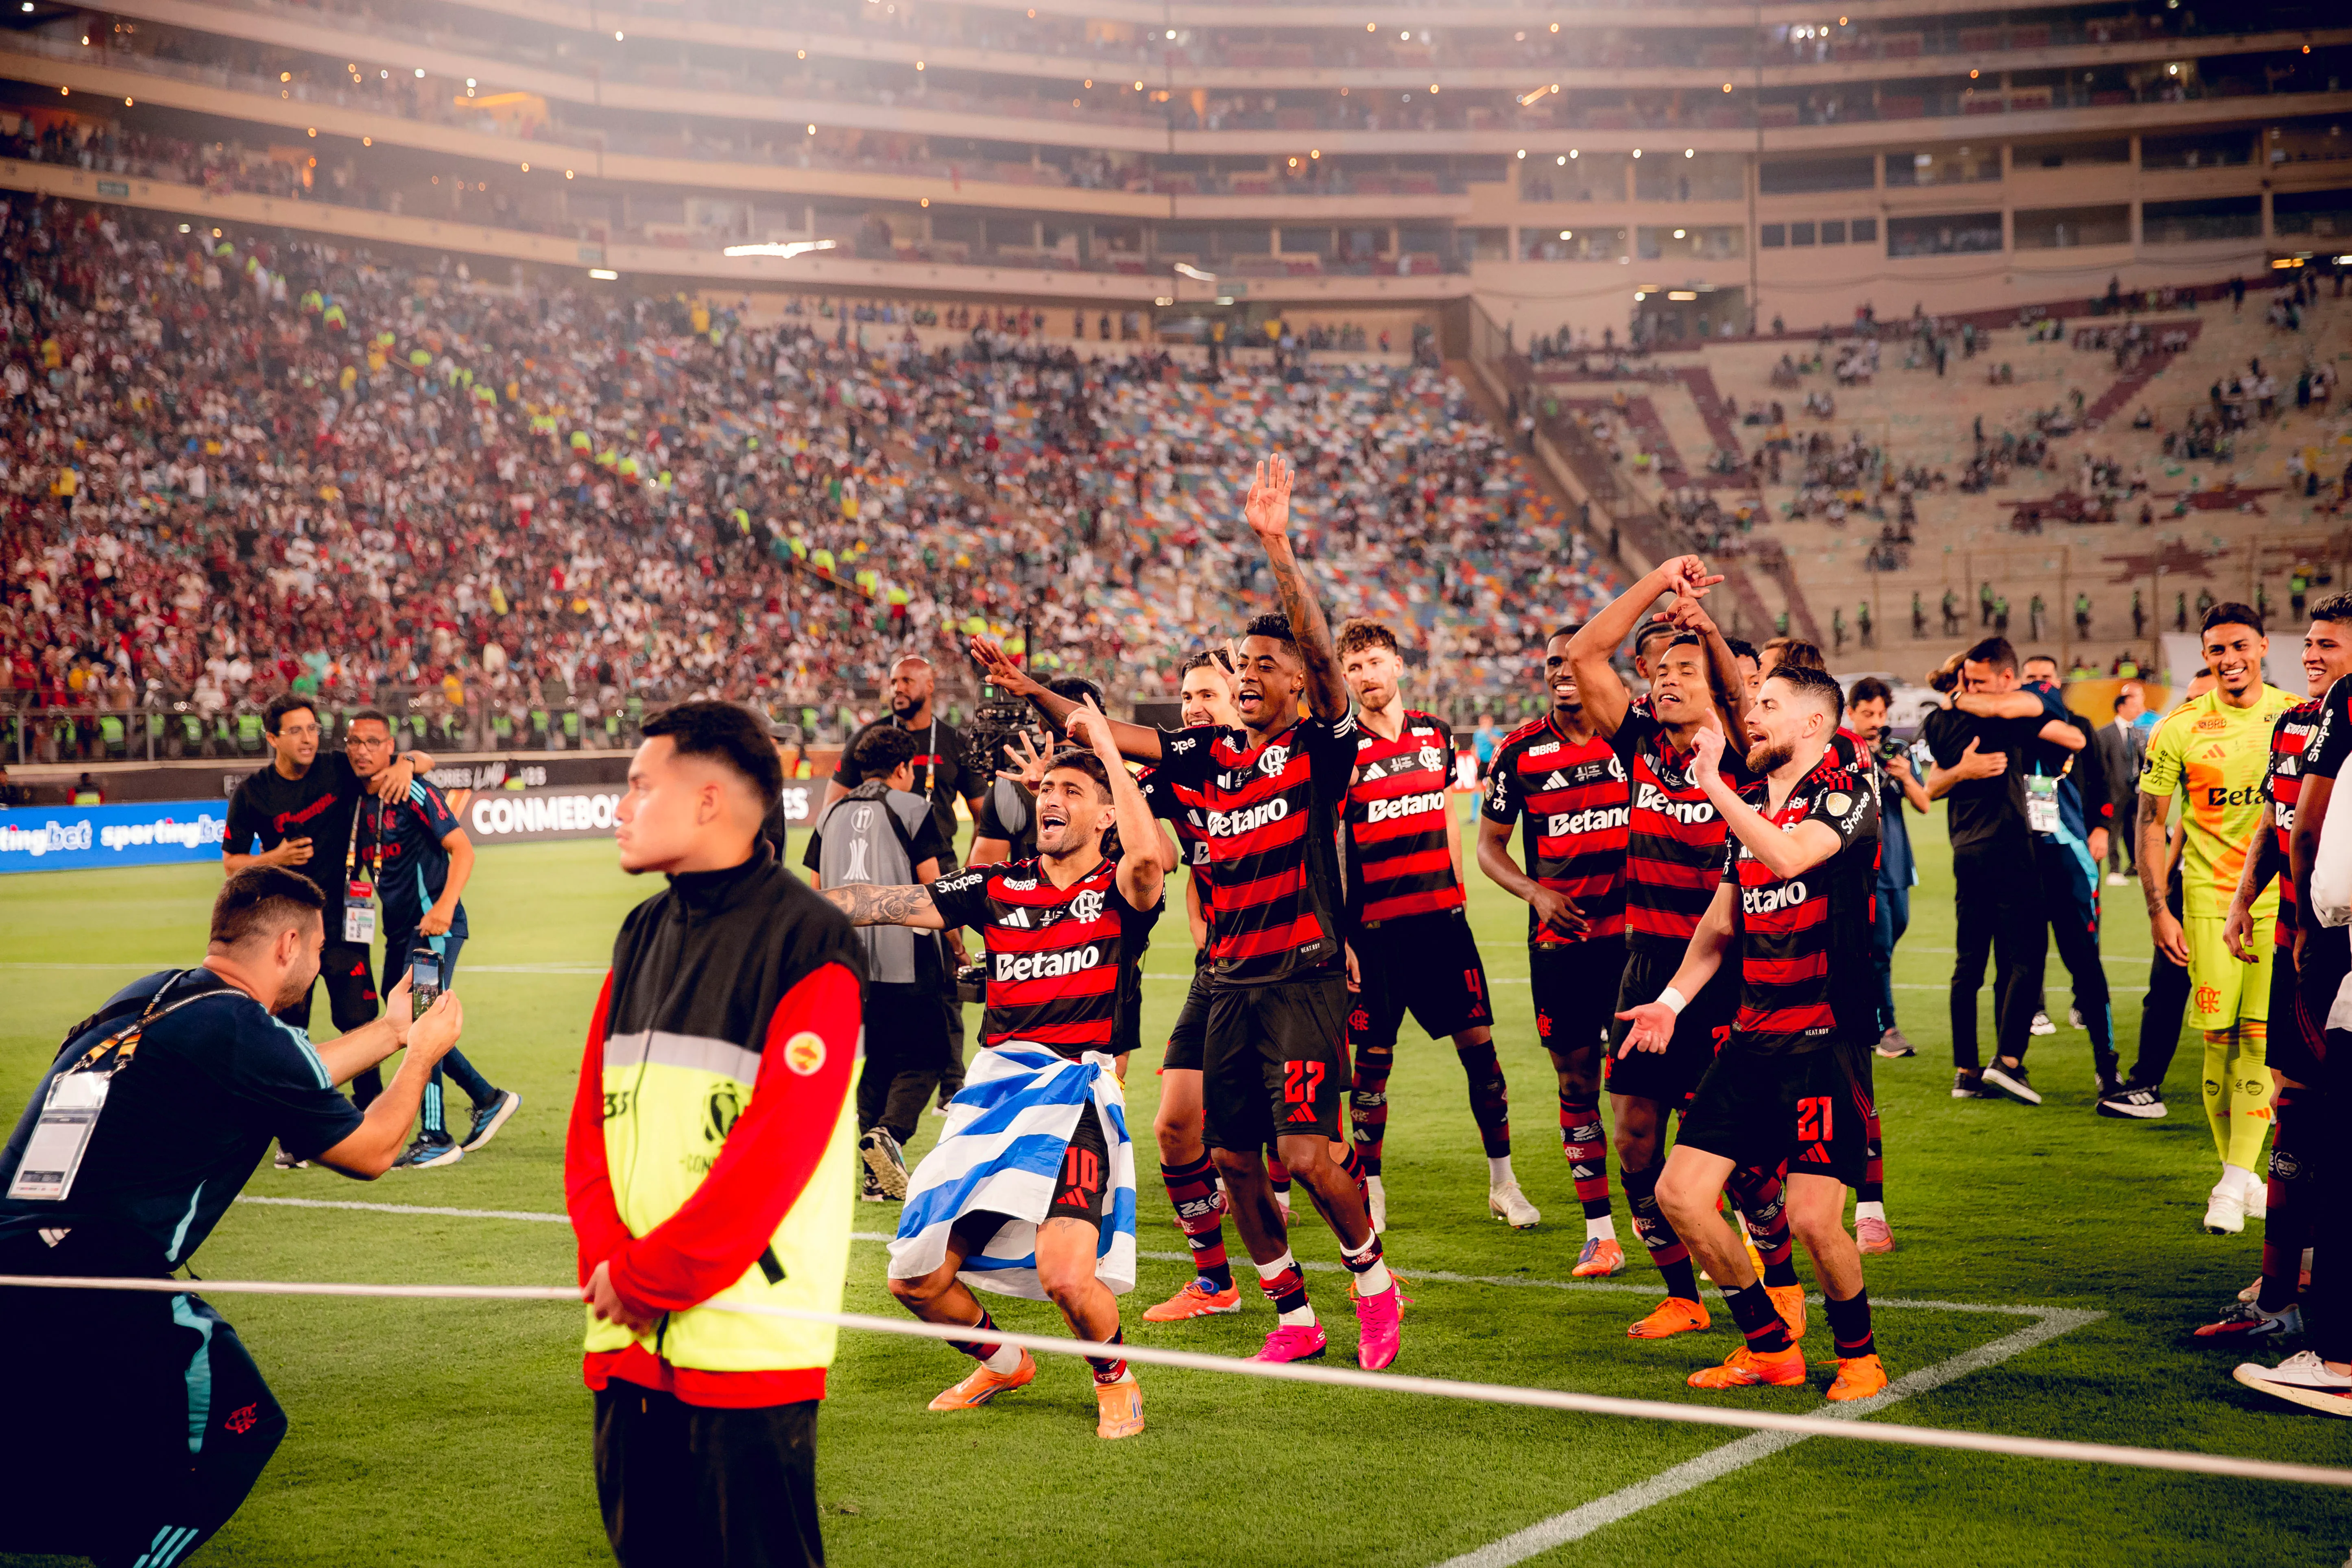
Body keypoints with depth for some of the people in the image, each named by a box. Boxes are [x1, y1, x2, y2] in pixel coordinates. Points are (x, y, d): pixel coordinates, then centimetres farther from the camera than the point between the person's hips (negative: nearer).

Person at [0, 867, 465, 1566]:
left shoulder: (148, 998, 18)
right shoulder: (242, 1029, -6)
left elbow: (287, 1081, 34)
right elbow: (369, 1152, 5)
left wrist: (390, 1029, 43)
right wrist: (423, 1051, 21)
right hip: (100, 1280, -8)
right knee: (235, 1429, 11)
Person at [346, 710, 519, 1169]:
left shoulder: (413, 794, -12)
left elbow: (462, 849, -16)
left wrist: (445, 906, -27)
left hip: (434, 925, -8)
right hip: (398, 931, 8)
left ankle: (436, 1138, -6)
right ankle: (489, 1099, 27)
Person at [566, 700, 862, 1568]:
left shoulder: (806, 942, -10)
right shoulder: (643, 936, 14)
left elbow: (777, 1146, -16)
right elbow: (592, 1115, 11)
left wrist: (645, 1278, -13)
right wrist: (605, 1262, -4)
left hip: (745, 1339, -7)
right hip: (628, 1339, 7)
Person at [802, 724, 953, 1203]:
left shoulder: (833, 813, 15)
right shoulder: (912, 808, -1)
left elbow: (816, 890, 18)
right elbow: (933, 888, -3)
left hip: (848, 958, 5)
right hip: (904, 957, -5)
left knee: (878, 1059, 15)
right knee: (924, 1056, 3)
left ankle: (877, 1175, 9)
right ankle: (890, 1132, -23)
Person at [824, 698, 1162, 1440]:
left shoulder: (1119, 891, 1)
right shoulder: (997, 889, 13)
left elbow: (1147, 857, -23)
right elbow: (883, 902, 8)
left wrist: (1107, 747, -15)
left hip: (1076, 1093, -5)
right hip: (992, 1092, 5)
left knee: (1066, 1274, -25)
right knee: (916, 1280, 4)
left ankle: (1115, 1379, 8)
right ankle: (1002, 1363, 35)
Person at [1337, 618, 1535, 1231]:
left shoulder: (1435, 734, 8)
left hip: (1441, 916, 4)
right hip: (1375, 926, -4)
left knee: (1479, 1042, 4)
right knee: (1374, 1058, 1)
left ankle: (1503, 1182, 14)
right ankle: (1370, 1192, 14)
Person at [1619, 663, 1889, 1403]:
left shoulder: (1847, 797, -8)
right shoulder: (1751, 801, 15)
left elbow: (1787, 856, -29)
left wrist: (1713, 784, -21)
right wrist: (1672, 999, 13)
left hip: (1827, 1038, -7)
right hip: (1753, 1035, 8)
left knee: (1813, 1218, -13)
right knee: (1680, 1194, 0)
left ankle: (1859, 1354, 15)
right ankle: (1770, 1348, 17)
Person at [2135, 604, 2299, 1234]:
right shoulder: (2179, 730, -3)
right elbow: (2150, 822, 2)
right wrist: (2158, 910, -4)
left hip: (2281, 896, 1)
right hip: (2208, 896, -1)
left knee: (2261, 1034, -7)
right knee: (2219, 1038, -2)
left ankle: (2237, 1181, -4)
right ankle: (2238, 1175, 12)